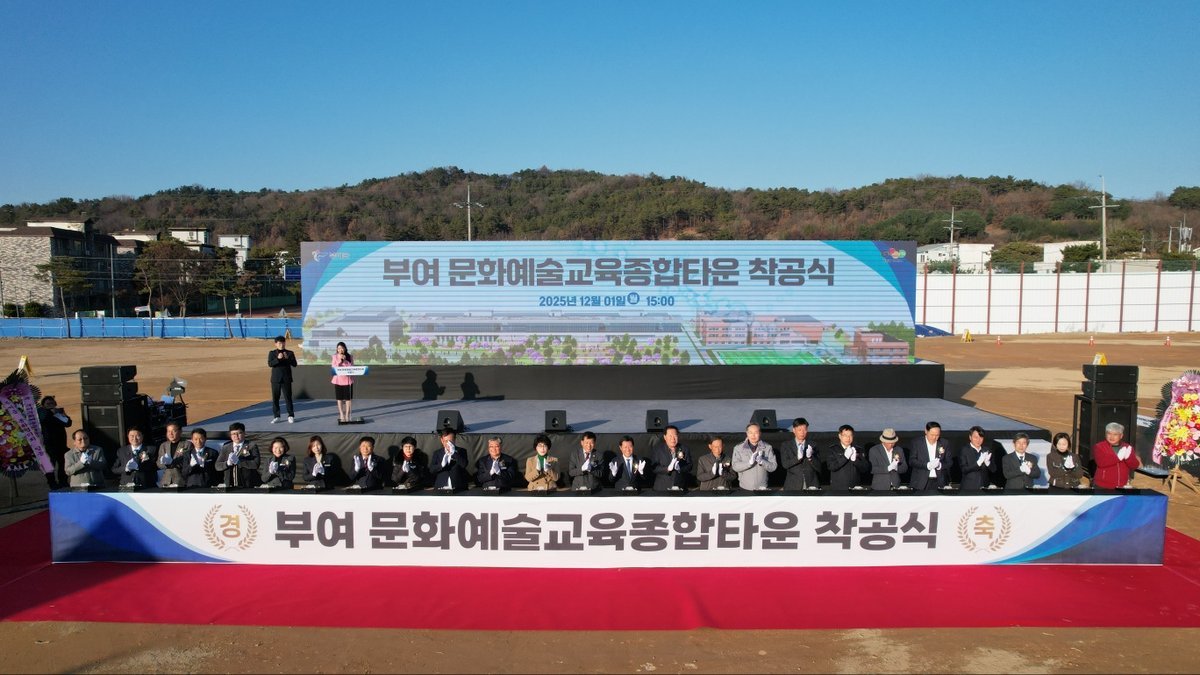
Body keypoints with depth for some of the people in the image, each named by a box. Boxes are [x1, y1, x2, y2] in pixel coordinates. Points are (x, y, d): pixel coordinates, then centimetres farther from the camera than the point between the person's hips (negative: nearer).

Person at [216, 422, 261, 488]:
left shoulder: (252, 446, 0)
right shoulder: (225, 447, 13)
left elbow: (256, 464, -12)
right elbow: (217, 466, 8)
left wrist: (238, 461, -20)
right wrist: (227, 463, -13)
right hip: (230, 485, 4)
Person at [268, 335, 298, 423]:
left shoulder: (290, 353, 4)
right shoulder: (272, 353, 4)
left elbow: (294, 364, -4)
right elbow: (270, 363, -10)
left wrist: (287, 358, -18)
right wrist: (278, 359, -23)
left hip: (286, 379, -1)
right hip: (275, 379, 1)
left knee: (288, 397, 0)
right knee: (275, 398, 4)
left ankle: (291, 416, 7)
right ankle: (276, 416, 12)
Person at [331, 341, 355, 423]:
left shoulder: (350, 357, 1)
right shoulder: (335, 357, 1)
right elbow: (334, 367, -6)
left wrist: (345, 360, -16)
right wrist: (340, 360, -17)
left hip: (348, 379, 0)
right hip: (338, 379, 0)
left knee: (348, 398, 1)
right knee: (339, 398, 4)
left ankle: (347, 415, 8)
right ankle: (341, 415, 11)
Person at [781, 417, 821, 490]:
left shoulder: (812, 445, 7)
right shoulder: (786, 445, 5)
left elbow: (818, 467, 2)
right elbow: (785, 464, -6)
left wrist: (810, 457, -17)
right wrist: (797, 458, -23)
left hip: (811, 484, 1)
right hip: (793, 486, -1)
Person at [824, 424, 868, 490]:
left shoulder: (858, 450, 12)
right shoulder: (831, 450, 3)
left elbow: (864, 468, 5)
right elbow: (831, 467, -10)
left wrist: (855, 460, -13)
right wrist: (845, 457, -19)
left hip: (854, 487, 2)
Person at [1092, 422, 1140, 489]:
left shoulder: (1127, 448, 11)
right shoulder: (1099, 447, -2)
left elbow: (1135, 465, 0)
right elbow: (1101, 462, -19)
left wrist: (1127, 456, -20)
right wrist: (1118, 457, -24)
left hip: (1122, 487, 4)